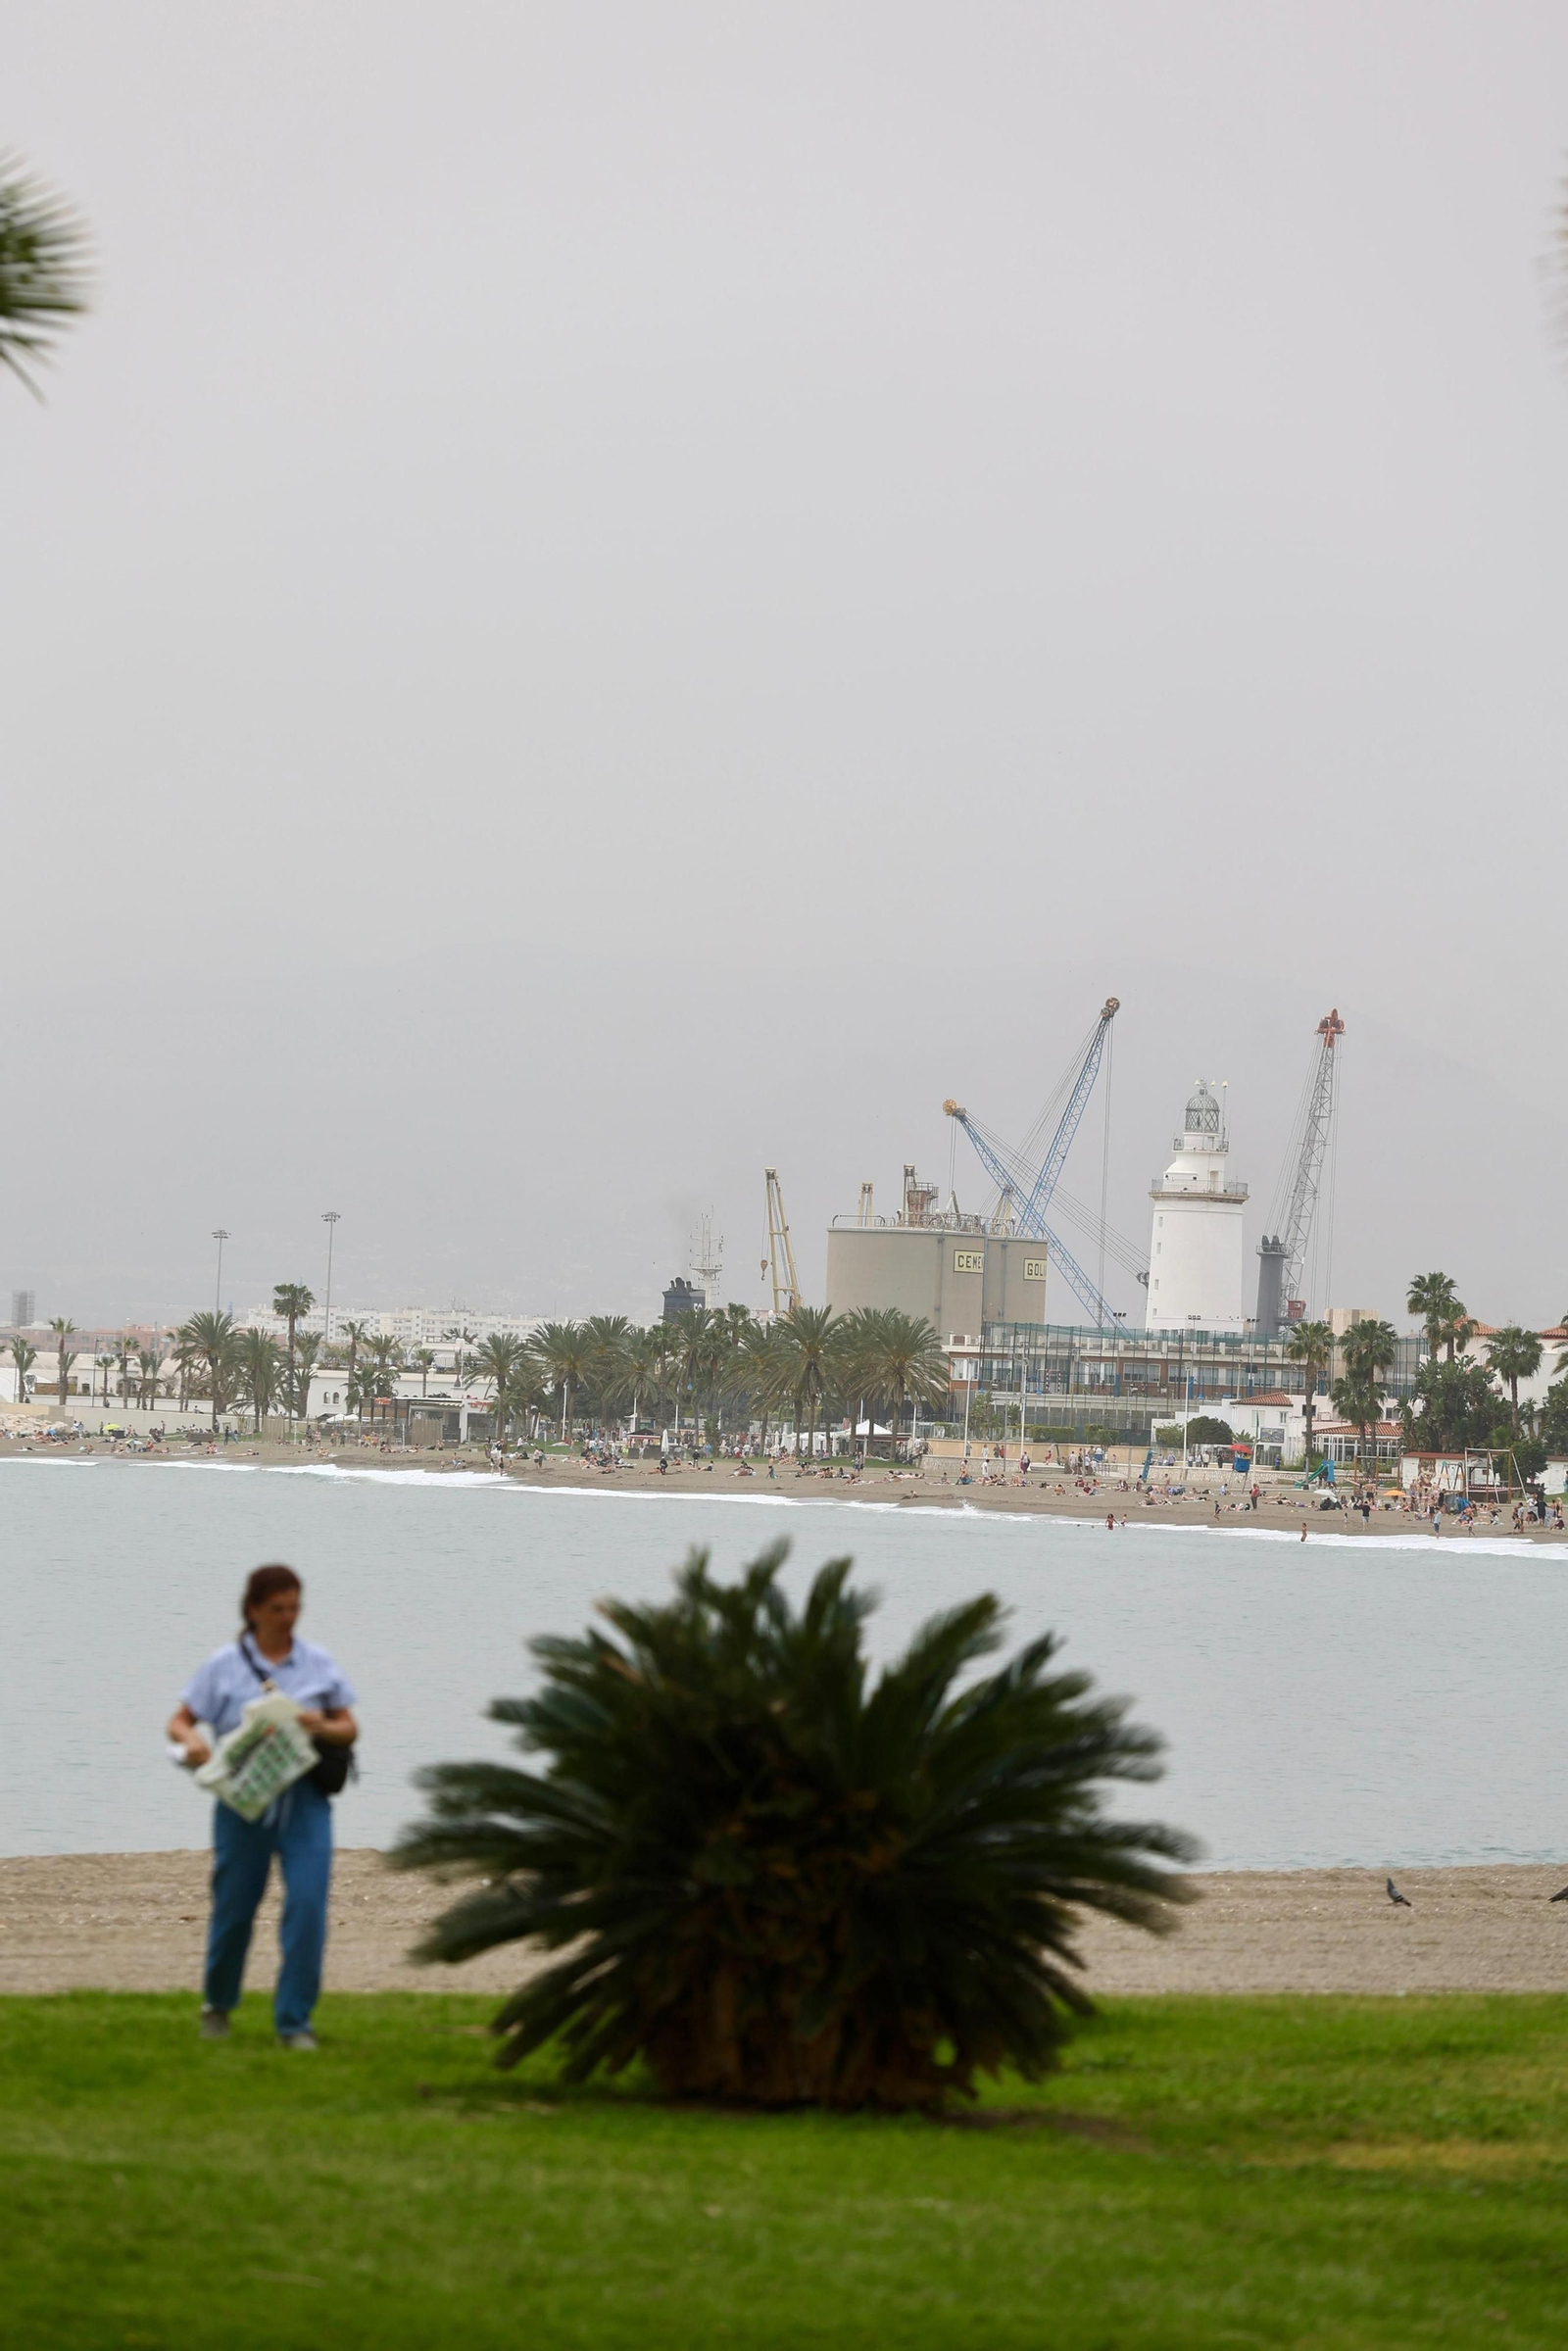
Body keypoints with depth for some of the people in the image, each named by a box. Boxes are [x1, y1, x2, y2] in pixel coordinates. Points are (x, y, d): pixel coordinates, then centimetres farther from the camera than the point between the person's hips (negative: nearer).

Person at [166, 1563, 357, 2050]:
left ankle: (294, 2022, -4)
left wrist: (324, 1728, -11)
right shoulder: (224, 1666, 2)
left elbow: (350, 1729, 11)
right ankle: (218, 2004, 34)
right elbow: (178, 1721, 4)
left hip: (305, 1799, 1)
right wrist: (191, 1740, -19)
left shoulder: (318, 1664, 7)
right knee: (234, 1907, 7)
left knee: (307, 1904, -12)